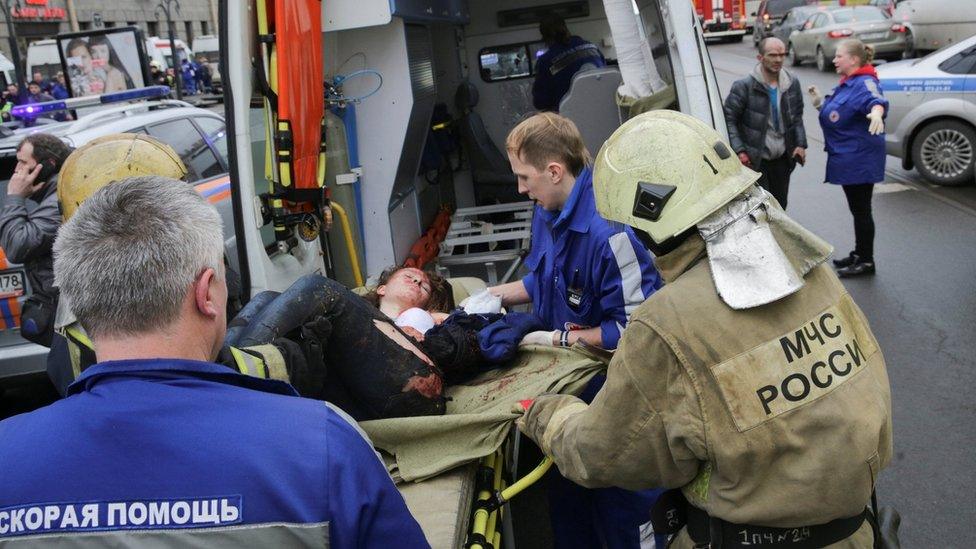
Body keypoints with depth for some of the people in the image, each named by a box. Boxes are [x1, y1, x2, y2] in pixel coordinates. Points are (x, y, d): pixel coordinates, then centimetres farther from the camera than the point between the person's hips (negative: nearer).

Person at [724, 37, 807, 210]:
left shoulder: (792, 83, 4)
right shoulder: (744, 86, -14)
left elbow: (797, 116, 16)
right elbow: (728, 119, -10)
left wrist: (800, 144, 4)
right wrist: (739, 151, -18)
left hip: (782, 158, 5)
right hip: (755, 160, -5)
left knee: (780, 205, 16)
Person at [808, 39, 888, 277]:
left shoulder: (864, 83, -18)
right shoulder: (847, 84, 13)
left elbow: (876, 100, -40)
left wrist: (876, 113, -61)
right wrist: (821, 103, 11)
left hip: (859, 160, -10)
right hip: (847, 158, 10)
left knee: (861, 209, 0)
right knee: (857, 208, 20)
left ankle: (866, 262, 10)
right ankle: (859, 254, 33)